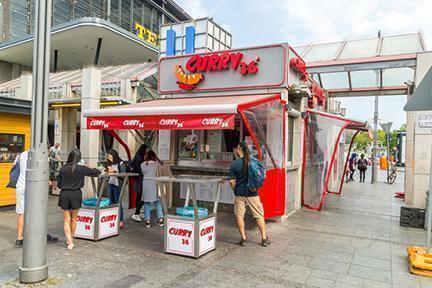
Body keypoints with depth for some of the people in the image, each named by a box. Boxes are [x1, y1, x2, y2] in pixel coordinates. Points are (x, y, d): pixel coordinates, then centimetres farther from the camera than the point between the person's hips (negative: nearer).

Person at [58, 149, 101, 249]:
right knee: (73, 219, 17)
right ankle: (71, 240, 31)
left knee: (66, 220, 10)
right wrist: (94, 169, 23)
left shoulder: (63, 168, 1)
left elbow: (58, 184, 8)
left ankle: (69, 242, 4)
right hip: (76, 194, -1)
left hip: (64, 194, 1)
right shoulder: (81, 168, -6)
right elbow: (97, 172, 1)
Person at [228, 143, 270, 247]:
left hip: (239, 193, -2)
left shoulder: (234, 164, -9)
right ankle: (264, 238, 16)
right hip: (252, 193, 2)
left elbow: (232, 181, -9)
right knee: (259, 215, 11)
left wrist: (235, 190, 8)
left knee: (239, 215, 11)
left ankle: (243, 238, 13)